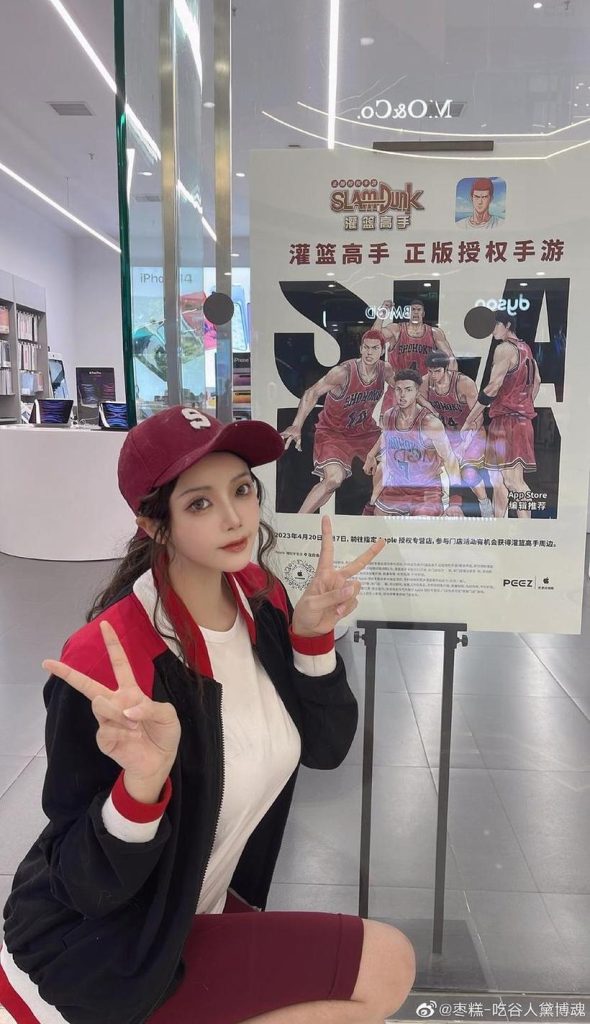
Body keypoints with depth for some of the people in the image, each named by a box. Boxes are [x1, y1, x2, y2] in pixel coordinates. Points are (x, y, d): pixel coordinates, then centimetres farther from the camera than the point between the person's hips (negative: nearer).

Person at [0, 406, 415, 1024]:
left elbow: (324, 748, -2)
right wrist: (142, 781, -41)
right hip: (100, 957, -7)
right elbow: (85, 885, -22)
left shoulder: (259, 596, -8)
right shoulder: (107, 661, -30)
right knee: (386, 965, -11)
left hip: (206, 905, 7)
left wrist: (312, 633, -17)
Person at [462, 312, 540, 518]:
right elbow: (537, 381, 27)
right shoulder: (525, 348, 18)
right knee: (498, 479, 13)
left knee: (512, 480, -14)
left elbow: (492, 387, -17)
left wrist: (469, 421, -14)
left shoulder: (505, 348, -10)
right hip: (522, 419, 10)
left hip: (506, 420, -10)